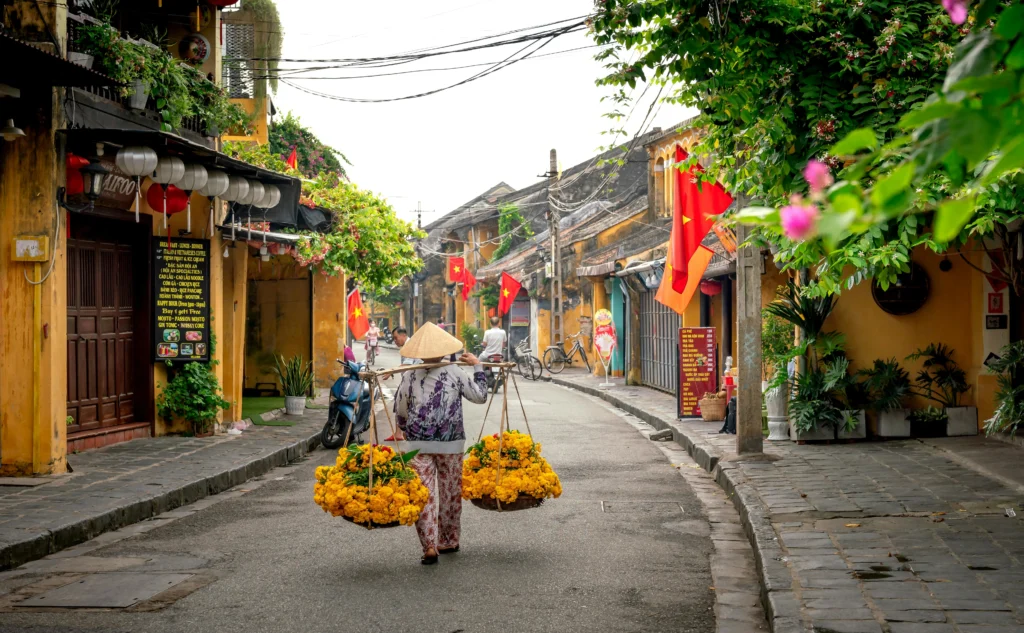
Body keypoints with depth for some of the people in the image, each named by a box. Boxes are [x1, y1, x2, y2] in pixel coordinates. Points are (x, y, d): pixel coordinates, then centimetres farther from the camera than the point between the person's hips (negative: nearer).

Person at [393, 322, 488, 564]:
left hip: (417, 444, -1)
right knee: (450, 492, 15)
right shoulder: (455, 373, -2)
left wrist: (406, 431, 27)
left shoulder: (410, 377, -1)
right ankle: (449, 540, 27)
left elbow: (399, 411, 7)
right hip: (451, 444, 1)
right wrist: (478, 367, 18)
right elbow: (480, 396, 7)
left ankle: (430, 547, -11)